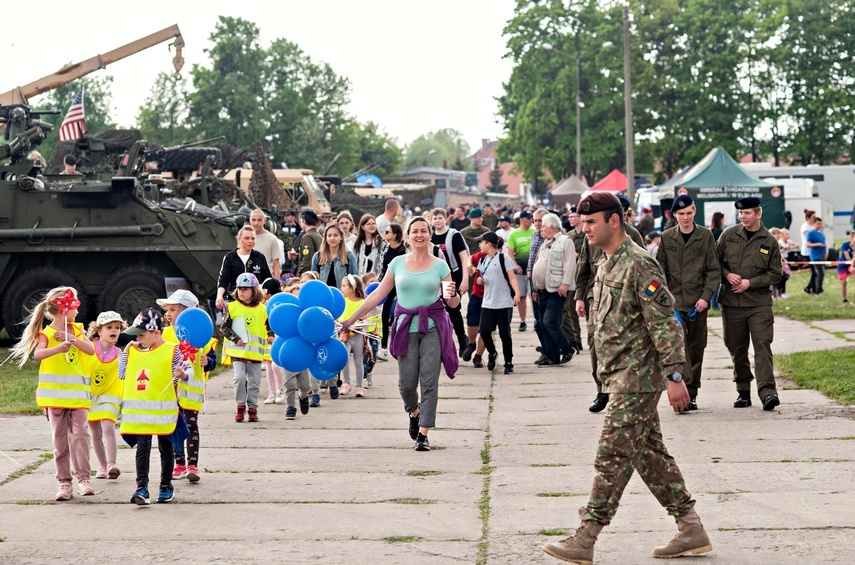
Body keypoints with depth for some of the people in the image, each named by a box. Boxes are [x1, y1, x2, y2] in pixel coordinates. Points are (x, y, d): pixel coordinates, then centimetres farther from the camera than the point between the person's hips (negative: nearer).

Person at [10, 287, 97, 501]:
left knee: (80, 435, -10)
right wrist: (58, 348, -40)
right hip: (55, 394, -2)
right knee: (60, 440, 2)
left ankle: (83, 479, -9)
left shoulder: (77, 330, 11)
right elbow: (37, 354, -23)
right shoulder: (47, 333, -4)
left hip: (78, 393, 2)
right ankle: (64, 483, 6)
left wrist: (71, 338, -14)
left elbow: (91, 350, -2)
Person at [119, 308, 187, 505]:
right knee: (142, 448, -5)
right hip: (139, 409, 2)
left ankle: (166, 485, 26)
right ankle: (142, 488, -9)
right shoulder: (133, 350, 7)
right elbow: (122, 374, 10)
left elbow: (179, 375, -1)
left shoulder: (171, 350, -6)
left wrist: (182, 374, -23)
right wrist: (125, 352, 6)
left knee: (166, 447, 11)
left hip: (163, 408, -2)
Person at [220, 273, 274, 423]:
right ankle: (240, 406, 0)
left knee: (254, 381, 6)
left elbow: (269, 327, 16)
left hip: (256, 352, 2)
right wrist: (235, 339, -9)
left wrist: (270, 336, -4)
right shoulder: (233, 307, 2)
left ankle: (252, 408, 17)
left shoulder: (262, 309, 5)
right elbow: (224, 327, 3)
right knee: (239, 377, -14)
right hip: (238, 351, -2)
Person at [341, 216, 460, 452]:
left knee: (429, 382, -7)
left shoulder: (440, 265, 3)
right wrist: (350, 320, 7)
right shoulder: (398, 263, 6)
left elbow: (453, 303, 4)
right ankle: (414, 413, 32)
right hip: (406, 328, 1)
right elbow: (377, 295, 9)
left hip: (433, 328, -1)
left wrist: (452, 295, -21)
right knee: (406, 383, -1)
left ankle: (423, 434, -2)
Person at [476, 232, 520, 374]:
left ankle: (508, 362, 9)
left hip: (504, 303, -5)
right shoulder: (483, 260, 13)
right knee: (484, 330, -4)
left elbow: (512, 277, -10)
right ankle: (492, 353, 22)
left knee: (504, 333, -2)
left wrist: (517, 293, -23)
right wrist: (480, 280, 1)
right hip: (487, 303, 5)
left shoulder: (503, 258, -7)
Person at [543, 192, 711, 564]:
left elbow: (664, 324, -19)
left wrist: (674, 376, -22)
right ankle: (691, 530, 18)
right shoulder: (606, 265, 15)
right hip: (619, 376, 10)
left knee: (614, 455, -8)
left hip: (637, 376, -10)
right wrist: (605, 373, 23)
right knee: (649, 453, 12)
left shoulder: (639, 265, -15)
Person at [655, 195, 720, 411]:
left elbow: (714, 270, 3)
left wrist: (706, 296, -8)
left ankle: (692, 393, 16)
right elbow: (660, 271, 8)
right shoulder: (667, 237, 5)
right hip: (674, 302, -1)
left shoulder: (705, 236, 4)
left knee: (697, 348, 6)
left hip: (698, 303, 1)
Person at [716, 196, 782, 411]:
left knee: (763, 345, -12)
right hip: (731, 302, 2)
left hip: (759, 303, -2)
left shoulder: (769, 241, 2)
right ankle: (743, 391, 18)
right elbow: (715, 261, 11)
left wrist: (749, 283, -9)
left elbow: (775, 273, 3)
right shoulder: (728, 235, 5)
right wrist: (727, 275, -9)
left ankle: (767, 391, -18)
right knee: (737, 349, 7)